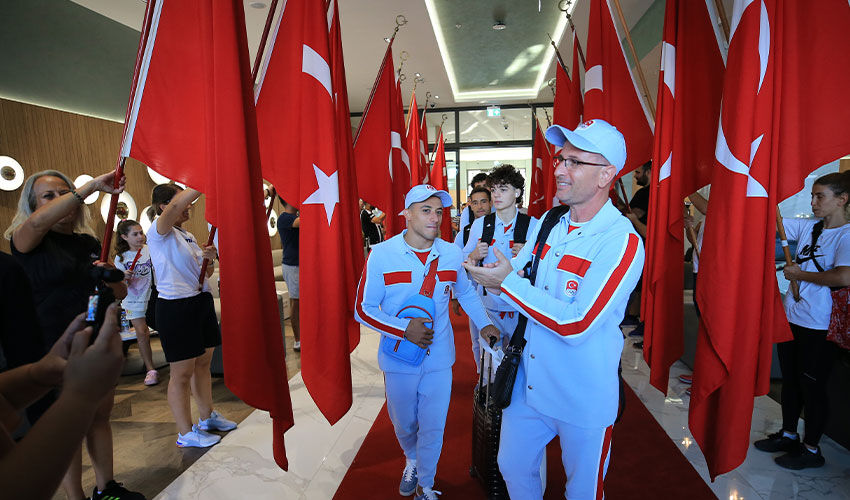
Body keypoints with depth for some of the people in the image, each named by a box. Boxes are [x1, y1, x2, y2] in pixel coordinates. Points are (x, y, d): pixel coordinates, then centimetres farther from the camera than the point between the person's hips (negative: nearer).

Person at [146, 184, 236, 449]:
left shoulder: (188, 235, 15)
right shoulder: (158, 232, -9)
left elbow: (205, 273, 18)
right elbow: (175, 208, -31)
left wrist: (209, 259, -4)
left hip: (201, 301, 8)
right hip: (175, 306, -8)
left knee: (203, 363, 17)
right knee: (182, 373, 2)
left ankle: (207, 417, 32)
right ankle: (186, 433, 15)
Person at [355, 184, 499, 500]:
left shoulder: (452, 254, -5)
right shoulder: (382, 255, -14)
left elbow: (466, 292, 14)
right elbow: (363, 309, -11)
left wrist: (484, 324, 3)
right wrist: (405, 329, -22)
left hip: (439, 358, 1)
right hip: (399, 359, -1)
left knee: (433, 427, 10)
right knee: (404, 424, 20)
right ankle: (412, 461, 54)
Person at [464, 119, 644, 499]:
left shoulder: (622, 241, -22)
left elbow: (576, 324, -28)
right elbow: (514, 278, 9)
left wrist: (507, 282, -25)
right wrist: (486, 270, -13)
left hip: (583, 398, -5)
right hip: (527, 382, 6)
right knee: (513, 467, 23)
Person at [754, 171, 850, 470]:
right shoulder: (807, 227, 5)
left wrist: (800, 274, -16)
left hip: (819, 325, -7)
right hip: (791, 316, 7)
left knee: (812, 387, 6)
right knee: (790, 380, 18)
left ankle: (811, 450, 23)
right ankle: (788, 435, 35)